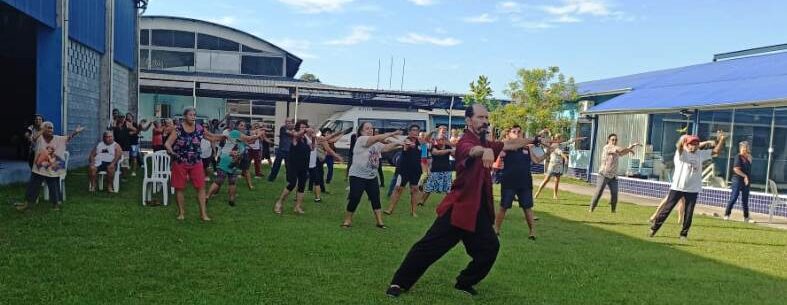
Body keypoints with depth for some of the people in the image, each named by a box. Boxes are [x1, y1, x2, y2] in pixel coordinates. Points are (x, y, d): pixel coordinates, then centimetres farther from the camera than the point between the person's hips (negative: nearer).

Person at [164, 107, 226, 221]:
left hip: (196, 162, 2)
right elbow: (167, 143, -17)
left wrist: (223, 137, -5)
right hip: (180, 162, -2)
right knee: (180, 188, 7)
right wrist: (170, 150, -37)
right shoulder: (178, 129, -11)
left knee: (201, 187, -1)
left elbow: (212, 137, 11)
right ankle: (181, 212, 22)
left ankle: (203, 213, 6)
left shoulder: (199, 129, -1)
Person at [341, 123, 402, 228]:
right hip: (358, 176, -7)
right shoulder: (361, 140, -15)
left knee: (376, 199, 6)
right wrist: (392, 133, -21)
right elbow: (378, 137, -25)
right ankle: (347, 220, 13)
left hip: (372, 177, 7)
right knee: (354, 199, -5)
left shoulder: (376, 144, 11)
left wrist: (397, 143, -13)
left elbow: (386, 147, 1)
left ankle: (380, 222, 14)